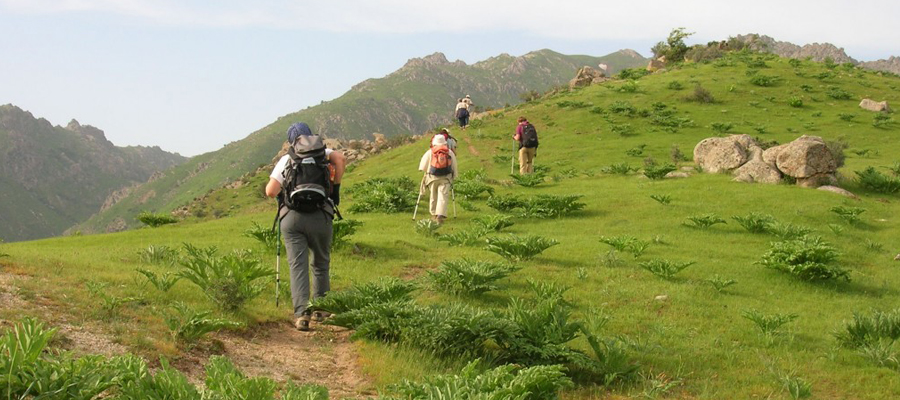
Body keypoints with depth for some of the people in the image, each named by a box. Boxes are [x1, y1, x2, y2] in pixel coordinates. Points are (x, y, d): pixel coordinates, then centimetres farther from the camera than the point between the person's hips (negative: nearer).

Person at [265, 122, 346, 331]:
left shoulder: (285, 160, 12)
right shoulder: (322, 154, 13)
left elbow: (270, 191, 1)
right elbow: (340, 159, -8)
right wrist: (336, 187, 3)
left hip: (291, 217, 0)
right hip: (320, 216, 0)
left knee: (297, 265, -1)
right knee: (321, 263, 17)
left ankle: (301, 312, -14)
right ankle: (321, 309, 24)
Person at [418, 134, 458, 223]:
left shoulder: (430, 152, 1)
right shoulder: (450, 152, 3)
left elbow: (423, 166, 7)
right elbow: (454, 166, 9)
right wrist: (454, 176, 19)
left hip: (432, 178, 1)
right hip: (445, 178, -1)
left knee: (433, 197, 16)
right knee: (443, 197, -6)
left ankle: (434, 215, 25)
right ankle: (440, 215, -21)